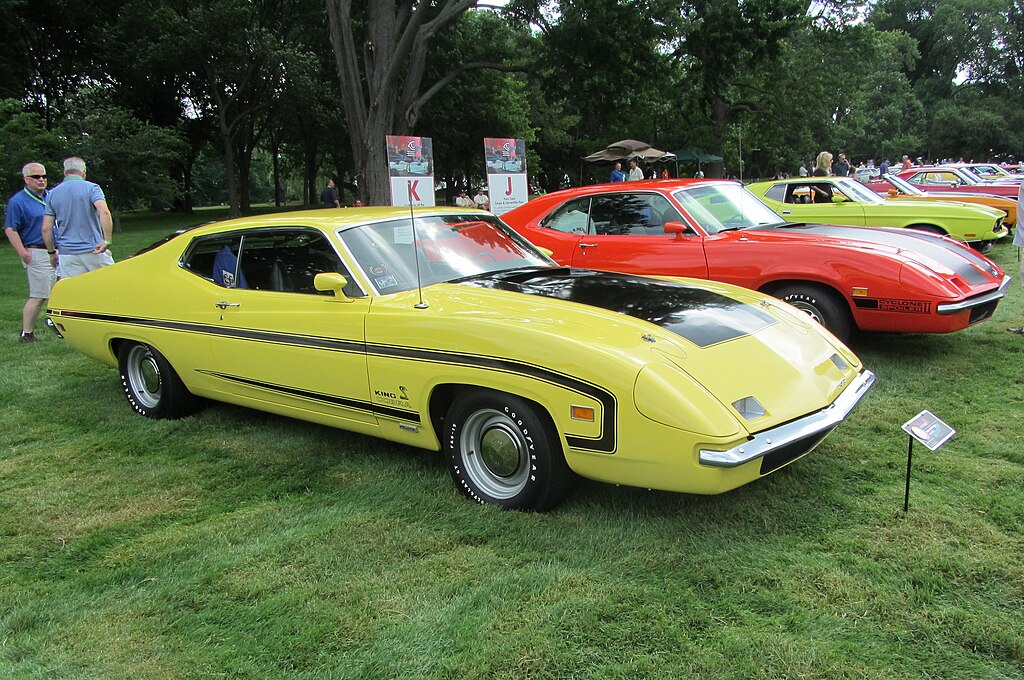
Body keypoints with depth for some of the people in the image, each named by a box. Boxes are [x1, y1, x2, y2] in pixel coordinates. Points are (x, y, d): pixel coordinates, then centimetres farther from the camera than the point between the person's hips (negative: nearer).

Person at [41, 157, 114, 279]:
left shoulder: (52, 194, 10)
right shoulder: (91, 188, -1)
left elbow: (46, 228, 6)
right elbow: (104, 212, -20)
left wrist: (52, 252, 16)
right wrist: (107, 241, -18)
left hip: (67, 253, 3)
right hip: (94, 250, -3)